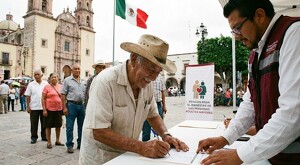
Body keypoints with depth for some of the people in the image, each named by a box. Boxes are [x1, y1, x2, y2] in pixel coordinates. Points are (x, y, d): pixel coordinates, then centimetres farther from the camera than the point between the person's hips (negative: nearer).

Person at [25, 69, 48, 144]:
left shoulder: (46, 83, 4)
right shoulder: (31, 84, 3)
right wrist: (28, 107, -3)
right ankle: (34, 137, 18)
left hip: (44, 107, 1)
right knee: (34, 124, 6)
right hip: (34, 107, -1)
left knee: (44, 123, 9)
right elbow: (28, 96, 2)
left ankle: (44, 136, 21)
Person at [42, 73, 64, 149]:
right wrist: (44, 109, -11)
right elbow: (43, 99, -5)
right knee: (48, 126, 6)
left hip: (59, 109, 4)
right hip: (49, 109, -4)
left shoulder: (60, 86, 7)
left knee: (58, 125, 11)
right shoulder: (47, 87, -4)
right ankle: (49, 142, 17)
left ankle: (57, 141, 26)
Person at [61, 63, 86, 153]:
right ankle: (69, 145, 13)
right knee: (70, 127, 1)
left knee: (81, 126, 11)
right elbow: (63, 95, -4)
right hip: (71, 105, -4)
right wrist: (64, 107, -10)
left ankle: (80, 144, 24)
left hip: (82, 105, 4)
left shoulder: (83, 81, 11)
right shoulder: (67, 80, -1)